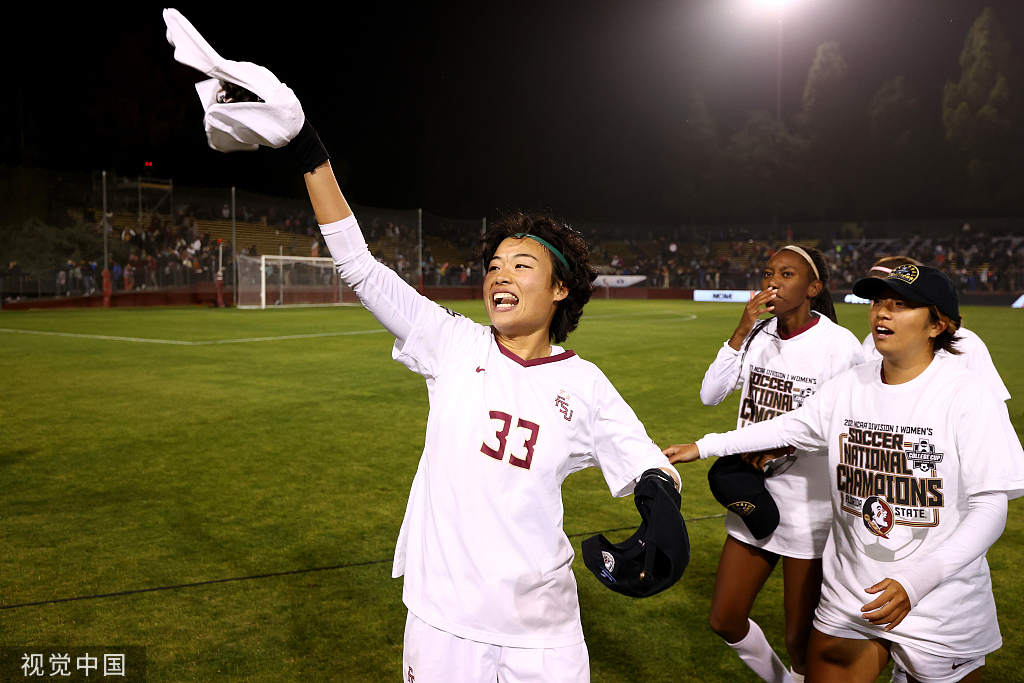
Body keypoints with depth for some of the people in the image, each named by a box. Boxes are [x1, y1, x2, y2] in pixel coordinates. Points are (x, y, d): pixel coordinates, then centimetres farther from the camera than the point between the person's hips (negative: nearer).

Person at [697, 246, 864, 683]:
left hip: (809, 509, -6)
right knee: (724, 621, 14)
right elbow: (710, 395, -5)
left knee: (800, 639, 5)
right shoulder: (759, 335, 4)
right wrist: (742, 331, -13)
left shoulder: (839, 344, -13)